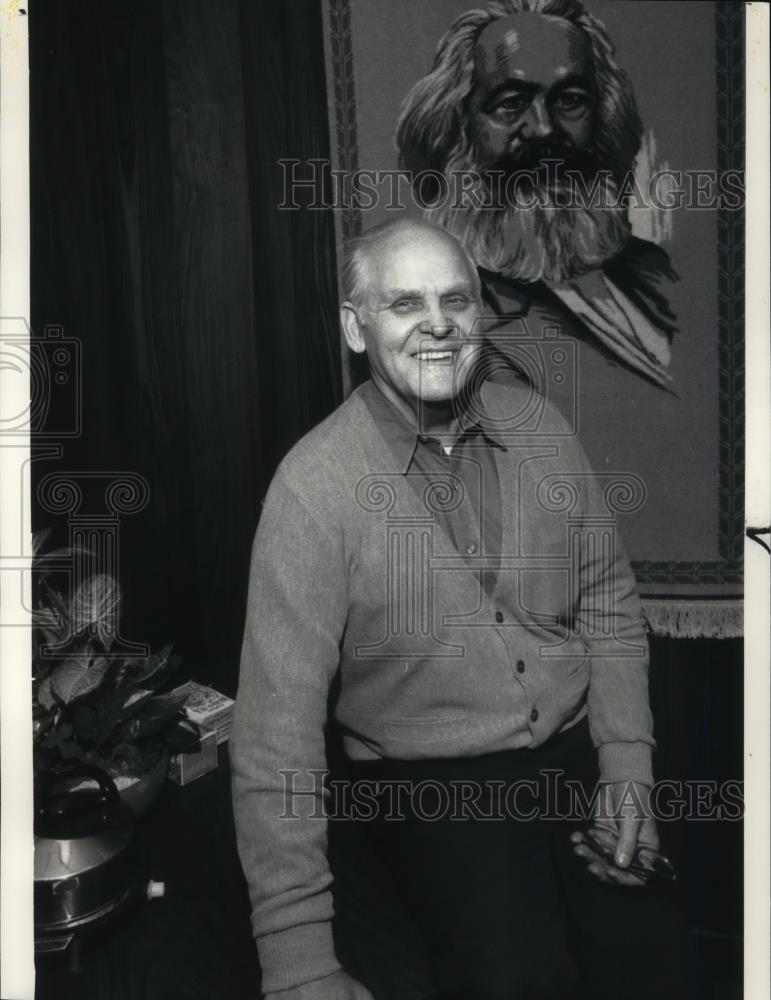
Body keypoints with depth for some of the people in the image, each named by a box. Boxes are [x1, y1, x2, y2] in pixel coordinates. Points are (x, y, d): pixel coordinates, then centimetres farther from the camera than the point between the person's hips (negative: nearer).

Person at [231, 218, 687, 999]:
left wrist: (628, 764, -2)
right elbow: (279, 722, -17)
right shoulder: (316, 482, -16)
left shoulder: (538, 427, -1)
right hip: (427, 782, -3)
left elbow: (607, 604, 8)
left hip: (574, 752, 4)